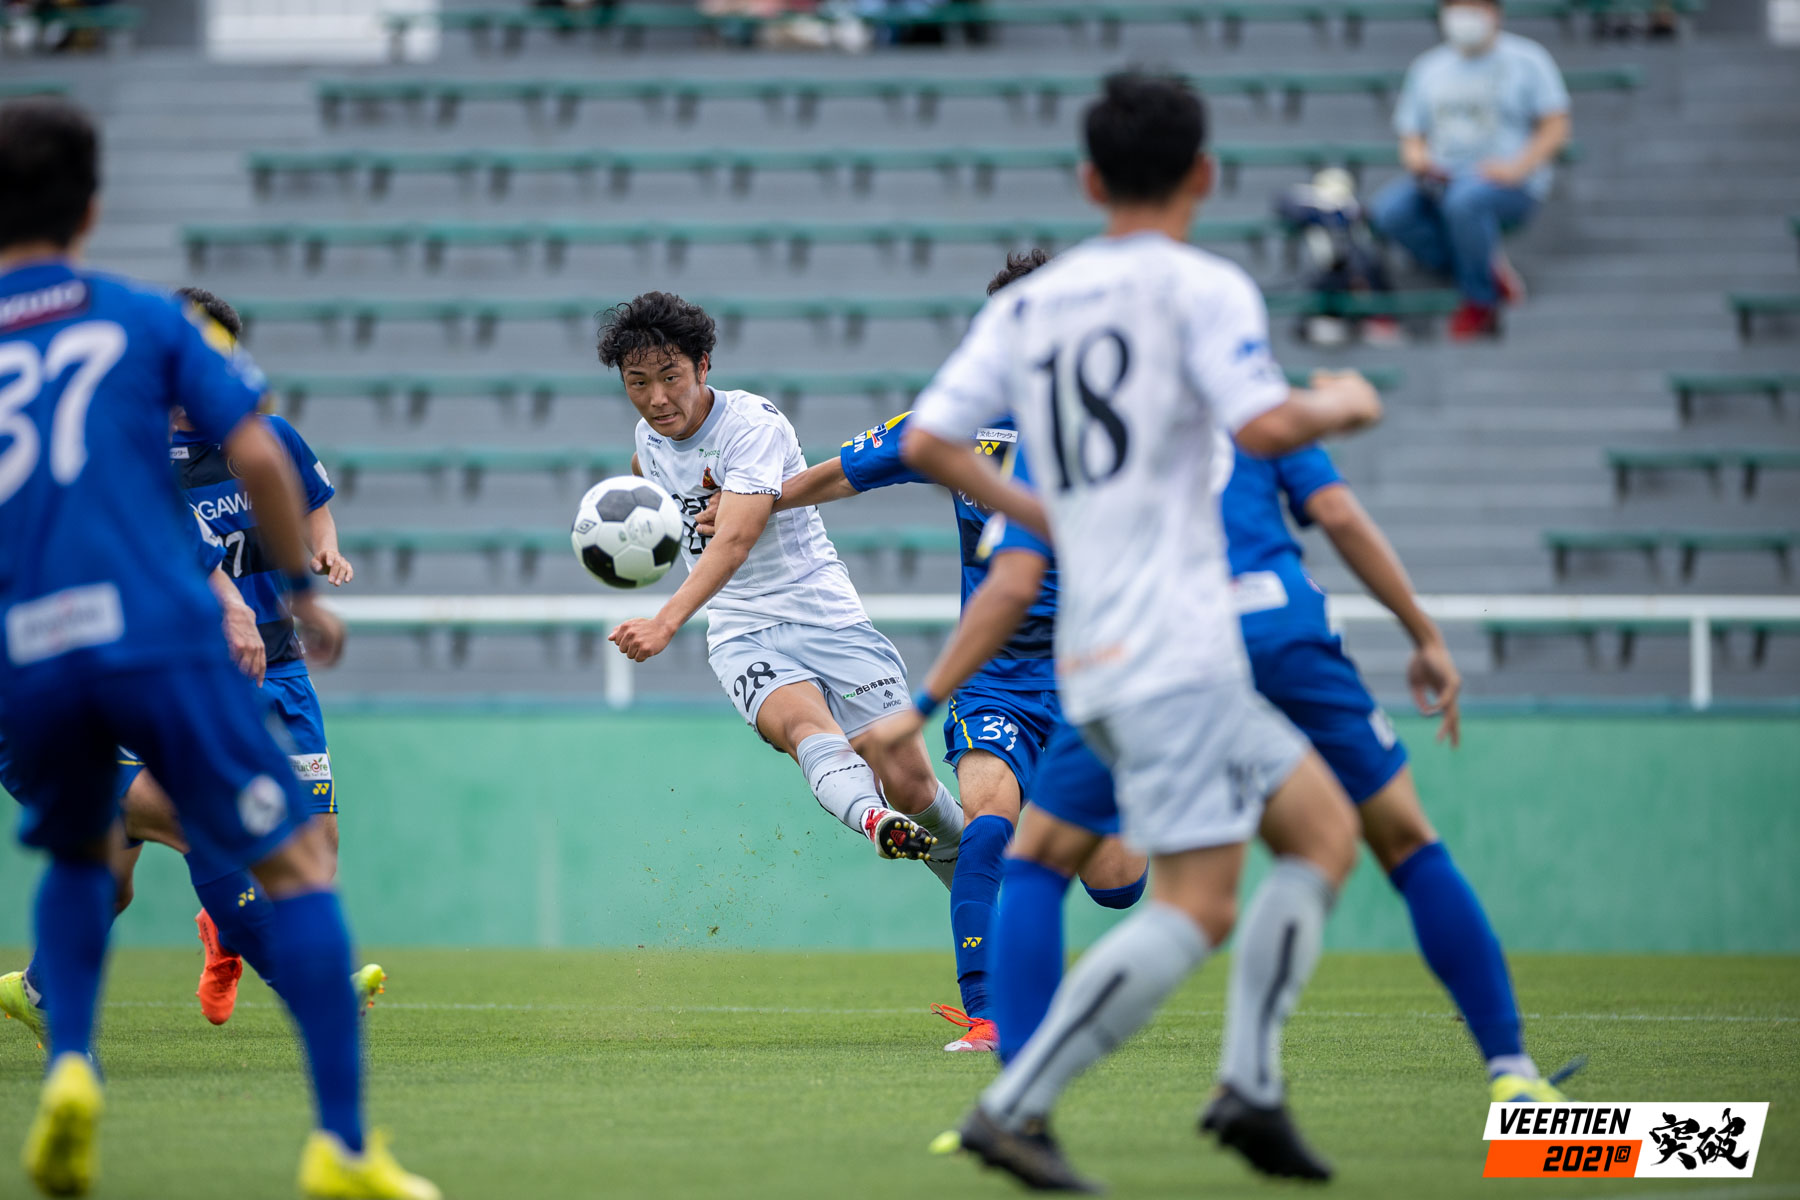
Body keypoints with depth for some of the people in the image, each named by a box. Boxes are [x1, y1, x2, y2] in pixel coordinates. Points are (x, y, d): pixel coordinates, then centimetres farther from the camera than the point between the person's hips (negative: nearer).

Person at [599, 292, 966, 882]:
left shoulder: (754, 425, -17)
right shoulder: (651, 436, 5)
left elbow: (735, 540, -33)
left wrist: (665, 622, -45)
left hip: (824, 616, -3)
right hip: (740, 637, 3)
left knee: (910, 787, -12)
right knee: (803, 723, -33)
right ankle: (870, 819, -64)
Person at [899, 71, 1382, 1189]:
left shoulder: (1027, 303, 14)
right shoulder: (1202, 286, -5)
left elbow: (927, 443, 10)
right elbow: (1268, 426, -18)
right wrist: (1344, 404, 3)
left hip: (1096, 654, 8)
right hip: (1174, 645, -8)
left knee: (1325, 828, 14)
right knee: (1197, 908, -11)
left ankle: (1251, 1083, 2)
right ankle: (1015, 1106, -18)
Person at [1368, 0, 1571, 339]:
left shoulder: (1526, 60, 5)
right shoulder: (1428, 67, 18)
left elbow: (1555, 129, -2)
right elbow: (1411, 137, 19)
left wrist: (1517, 167, -17)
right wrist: (1415, 157, -6)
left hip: (1509, 184, -5)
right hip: (1441, 180, 5)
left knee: (1464, 200, -40)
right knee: (1389, 210, -27)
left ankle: (1480, 300, -17)